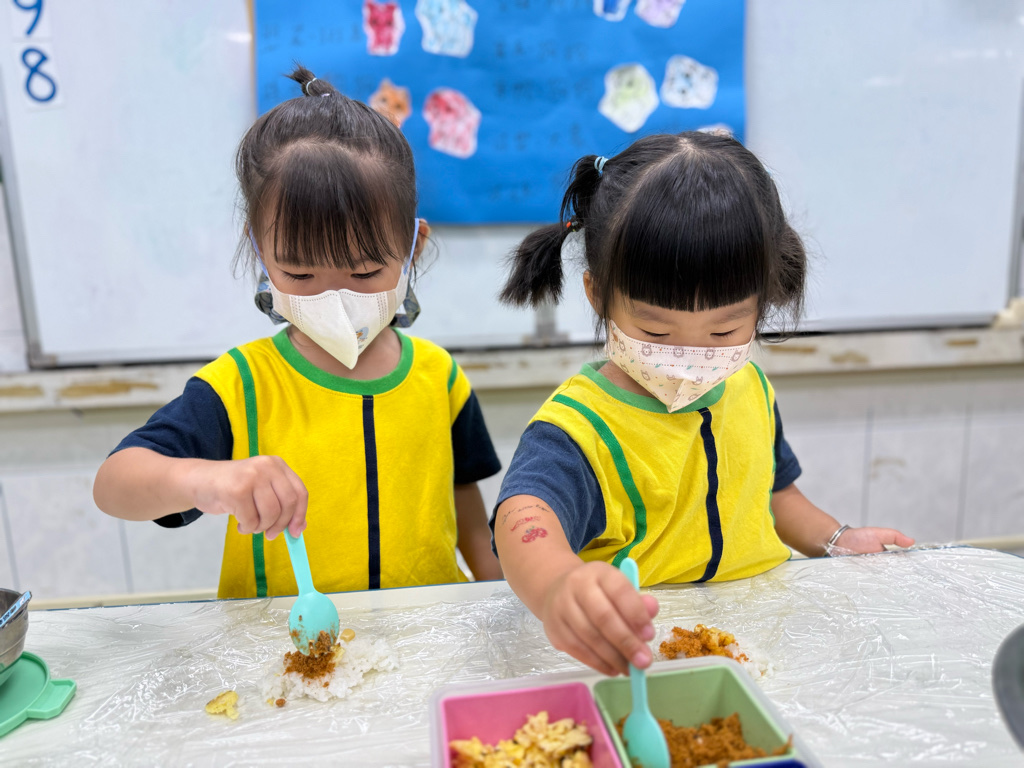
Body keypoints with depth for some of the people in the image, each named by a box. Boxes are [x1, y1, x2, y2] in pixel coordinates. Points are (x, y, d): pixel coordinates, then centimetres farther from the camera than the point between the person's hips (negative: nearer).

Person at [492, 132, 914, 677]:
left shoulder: (749, 388, 4)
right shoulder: (579, 425, -20)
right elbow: (526, 516, -41)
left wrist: (835, 540, 8)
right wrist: (558, 589, -62)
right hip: (635, 655, -5)